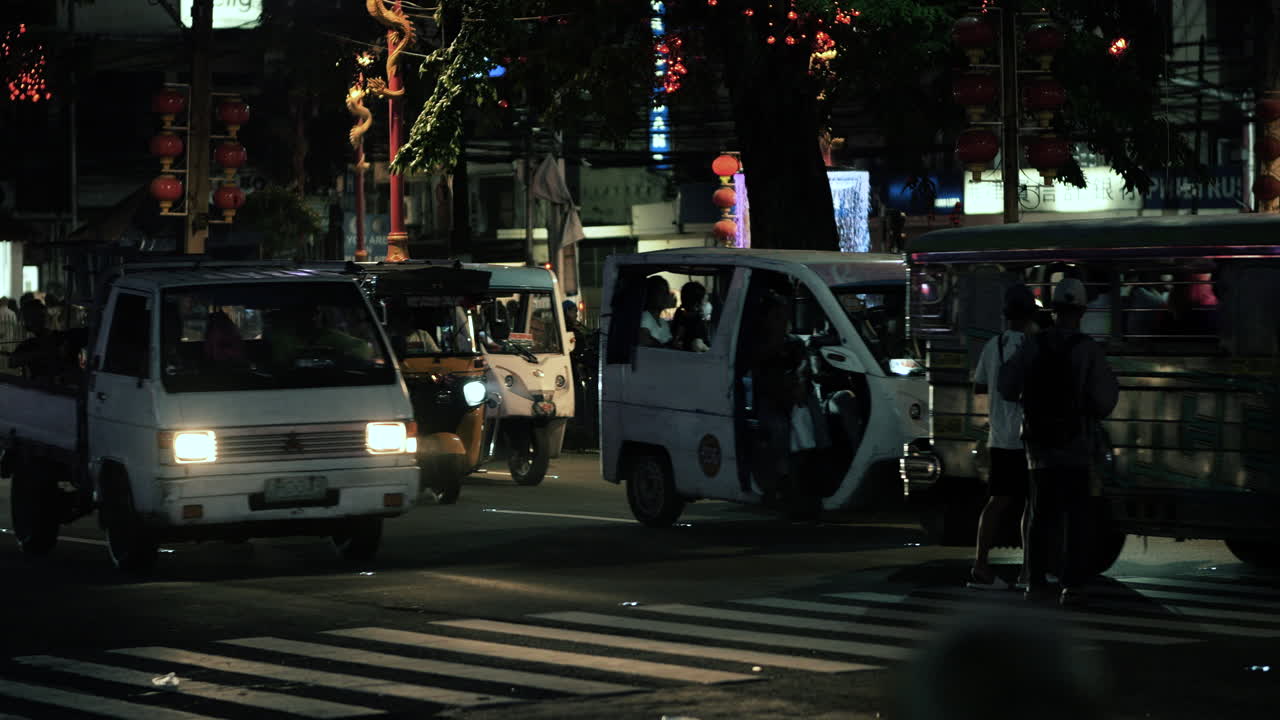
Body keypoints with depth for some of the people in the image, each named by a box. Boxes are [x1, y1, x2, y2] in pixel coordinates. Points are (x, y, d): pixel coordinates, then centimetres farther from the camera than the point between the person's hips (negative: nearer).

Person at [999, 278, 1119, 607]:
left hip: (1039, 444, 3)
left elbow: (1007, 388, 5)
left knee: (1041, 514, 14)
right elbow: (1104, 400, -14)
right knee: (1076, 517, 0)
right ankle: (1073, 585, -7)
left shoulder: (1033, 347, -2)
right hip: (1076, 445, -3)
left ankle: (1035, 581, 12)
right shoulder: (1089, 350, -11)